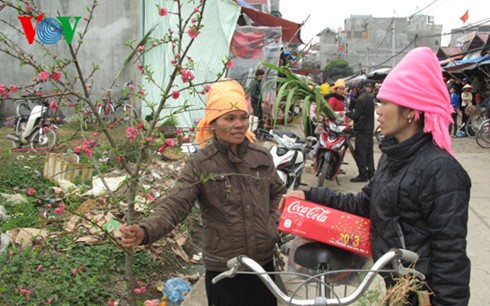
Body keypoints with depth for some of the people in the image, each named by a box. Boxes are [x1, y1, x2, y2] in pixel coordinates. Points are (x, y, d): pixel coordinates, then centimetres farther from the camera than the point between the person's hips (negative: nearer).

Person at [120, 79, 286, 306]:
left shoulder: (262, 156, 1)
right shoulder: (200, 165, -12)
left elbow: (278, 193, 16)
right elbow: (175, 205, -22)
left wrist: (274, 224, 0)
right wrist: (145, 231, -39)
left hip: (264, 262, 4)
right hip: (223, 269, -4)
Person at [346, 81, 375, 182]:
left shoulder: (361, 99, -18)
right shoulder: (370, 97, 10)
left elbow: (356, 116, -19)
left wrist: (347, 113, -2)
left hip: (362, 129, -9)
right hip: (370, 128, 9)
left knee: (360, 153, -4)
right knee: (368, 152, 15)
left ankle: (363, 174, -2)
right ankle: (371, 173, 21)